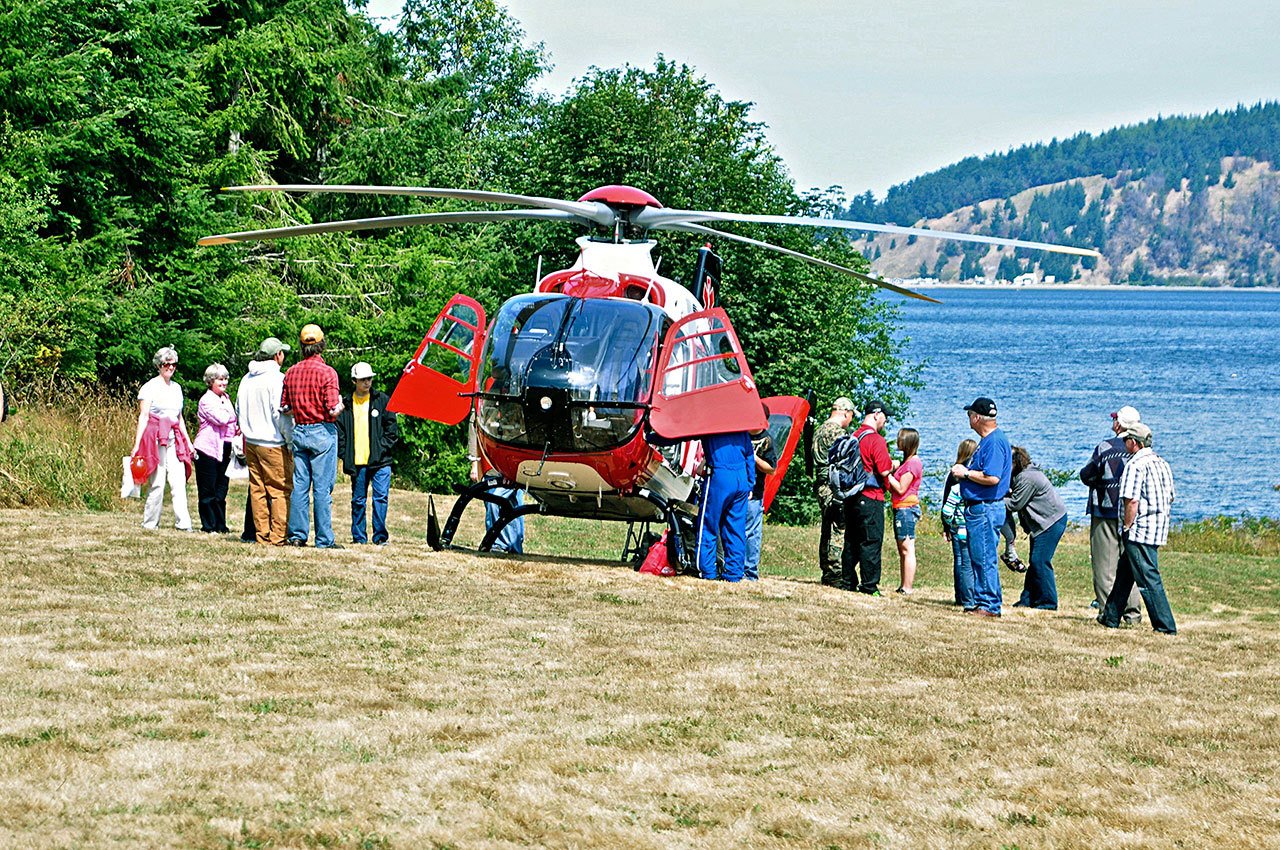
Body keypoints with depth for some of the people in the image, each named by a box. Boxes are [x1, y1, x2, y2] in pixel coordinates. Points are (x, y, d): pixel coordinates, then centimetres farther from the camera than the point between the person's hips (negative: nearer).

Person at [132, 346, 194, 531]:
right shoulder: (150, 387, 0)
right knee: (157, 482, -6)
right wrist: (137, 444, -9)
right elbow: (143, 417, -4)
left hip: (174, 439, 5)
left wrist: (188, 442, 22)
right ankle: (150, 523, 2)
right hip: (155, 439, -5)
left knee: (179, 482, -6)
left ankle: (183, 523, -10)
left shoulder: (177, 387, 18)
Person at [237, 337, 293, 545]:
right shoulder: (277, 379, -12)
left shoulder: (247, 379, 12)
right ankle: (278, 536, -6)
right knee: (281, 490, -3)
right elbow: (280, 413, -17)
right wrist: (291, 441, -10)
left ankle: (262, 535, 10)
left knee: (257, 489, 9)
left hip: (251, 442, 7)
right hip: (273, 444, -7)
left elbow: (238, 411, 20)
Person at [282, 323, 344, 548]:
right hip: (322, 431, -5)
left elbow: (284, 408, 7)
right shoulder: (326, 372, -12)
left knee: (300, 485, 10)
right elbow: (333, 410, -17)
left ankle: (297, 534, 10)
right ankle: (324, 539, -1)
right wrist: (340, 405, 4)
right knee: (322, 487, -2)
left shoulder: (291, 372, 4)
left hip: (299, 432, 5)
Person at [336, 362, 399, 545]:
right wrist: (345, 455, -2)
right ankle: (359, 537, 14)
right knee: (358, 501, 7)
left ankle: (380, 536, -2)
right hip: (357, 462, 1)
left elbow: (392, 429, 5)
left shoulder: (382, 400, 5)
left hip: (380, 461, -1)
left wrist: (382, 448, -6)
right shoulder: (346, 404, 7)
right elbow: (339, 432, 9)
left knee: (381, 497, -7)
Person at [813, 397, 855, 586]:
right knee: (839, 530, -9)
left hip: (821, 484, 10)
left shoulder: (819, 430, 18)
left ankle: (826, 574, 15)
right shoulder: (837, 432, -12)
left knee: (827, 531, 12)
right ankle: (835, 575, -12)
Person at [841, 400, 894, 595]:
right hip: (870, 498, -8)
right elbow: (884, 471, -18)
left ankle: (848, 581, 19)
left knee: (851, 540, 14)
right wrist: (892, 466, 4)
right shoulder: (876, 440, -14)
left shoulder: (854, 437, 10)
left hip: (851, 497, 8)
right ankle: (869, 585, -3)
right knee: (871, 542, -3)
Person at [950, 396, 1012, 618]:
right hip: (977, 508, 11)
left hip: (986, 509, -11)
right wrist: (963, 472, 11)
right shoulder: (987, 440, 16)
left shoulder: (994, 441, -17)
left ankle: (990, 606, -6)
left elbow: (992, 477, -25)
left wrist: (966, 473, -14)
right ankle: (981, 602, 19)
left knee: (985, 558, -8)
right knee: (978, 558, 14)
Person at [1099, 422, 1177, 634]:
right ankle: (1111, 617, 29)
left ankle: (1166, 626, -10)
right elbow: (1171, 498, 18)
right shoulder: (1162, 464, 13)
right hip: (1159, 530, 9)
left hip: (1139, 531, -9)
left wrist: (1127, 527, -12)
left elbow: (1132, 500, -21)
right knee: (1124, 573, 20)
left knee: (1149, 579, -7)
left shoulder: (1135, 465, -15)